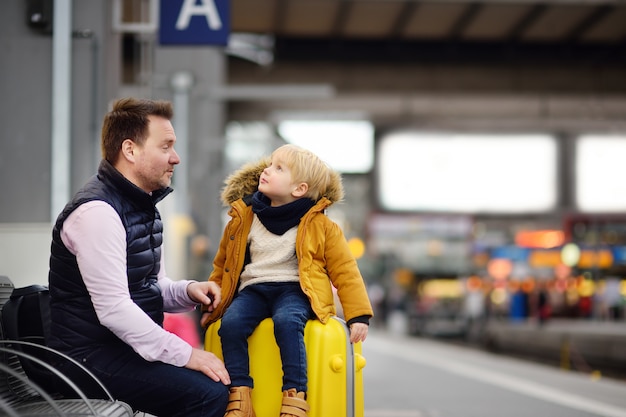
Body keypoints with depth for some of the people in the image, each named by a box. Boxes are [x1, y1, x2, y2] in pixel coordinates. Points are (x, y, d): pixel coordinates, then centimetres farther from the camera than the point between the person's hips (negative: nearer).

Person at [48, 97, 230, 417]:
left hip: (130, 348, 10)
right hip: (94, 355, -10)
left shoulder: (143, 207, 15)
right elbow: (113, 309, -24)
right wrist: (185, 355, -21)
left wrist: (188, 291, -1)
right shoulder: (97, 211, -18)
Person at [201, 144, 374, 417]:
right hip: (252, 289, 3)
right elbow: (222, 266, 22)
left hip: (294, 290, -3)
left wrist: (358, 316, -1)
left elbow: (344, 270, 5)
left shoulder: (319, 227, 2)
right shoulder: (243, 219, 9)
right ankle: (239, 395, -23)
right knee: (230, 323, -28)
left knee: (286, 321, -36)